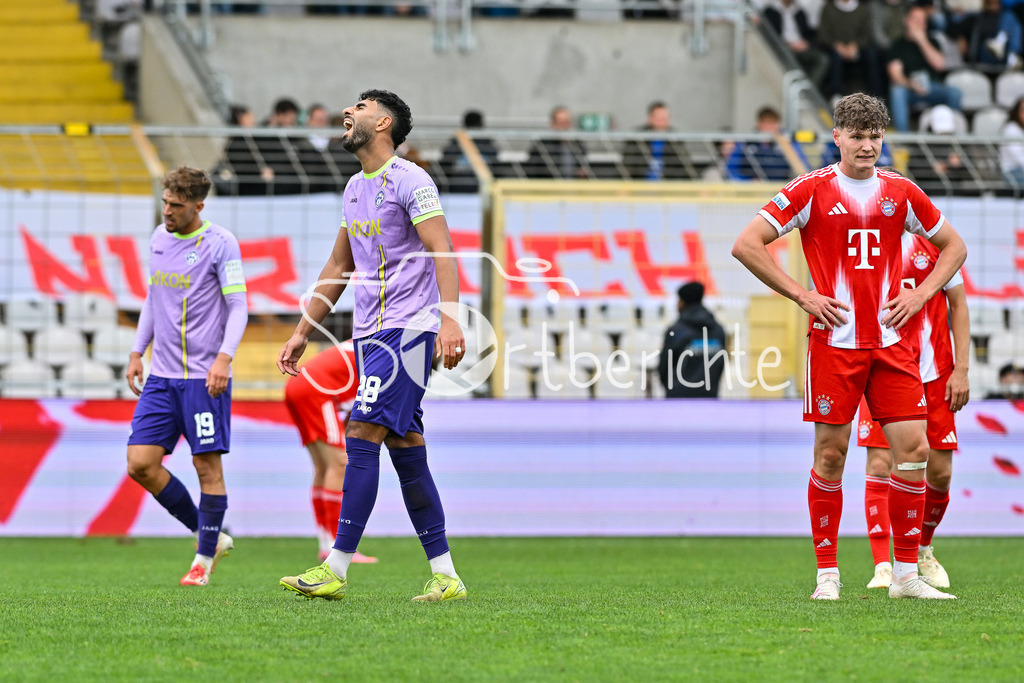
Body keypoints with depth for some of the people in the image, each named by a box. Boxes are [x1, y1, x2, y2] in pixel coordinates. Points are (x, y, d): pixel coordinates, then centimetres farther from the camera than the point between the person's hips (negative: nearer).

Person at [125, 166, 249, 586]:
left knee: (207, 465, -3)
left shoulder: (220, 244, -7)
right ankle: (209, 535, 12)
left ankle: (204, 559, 9)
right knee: (141, 463, -2)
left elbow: (238, 306, -8)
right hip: (162, 377, 6)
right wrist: (137, 352, 19)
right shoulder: (158, 239, 12)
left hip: (205, 376, -6)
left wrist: (224, 357, -20)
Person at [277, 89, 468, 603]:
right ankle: (446, 576, 6)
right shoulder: (355, 188, 18)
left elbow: (442, 251, -16)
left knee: (361, 435, -14)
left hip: (407, 330, -8)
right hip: (370, 333, 8)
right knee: (407, 454, 5)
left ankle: (337, 569, -14)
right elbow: (339, 267, 25)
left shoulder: (409, 180, -8)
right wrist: (302, 333, 24)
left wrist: (450, 317, -29)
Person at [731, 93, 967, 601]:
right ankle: (827, 573, 8)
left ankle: (906, 574, 3)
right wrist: (802, 296, -7)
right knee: (830, 453, -2)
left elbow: (953, 246, 21)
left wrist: (920, 294, 6)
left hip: (890, 341, 3)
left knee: (913, 447, -5)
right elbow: (746, 244, -4)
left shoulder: (900, 192, 9)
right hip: (833, 342, -3)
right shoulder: (812, 190, -2)